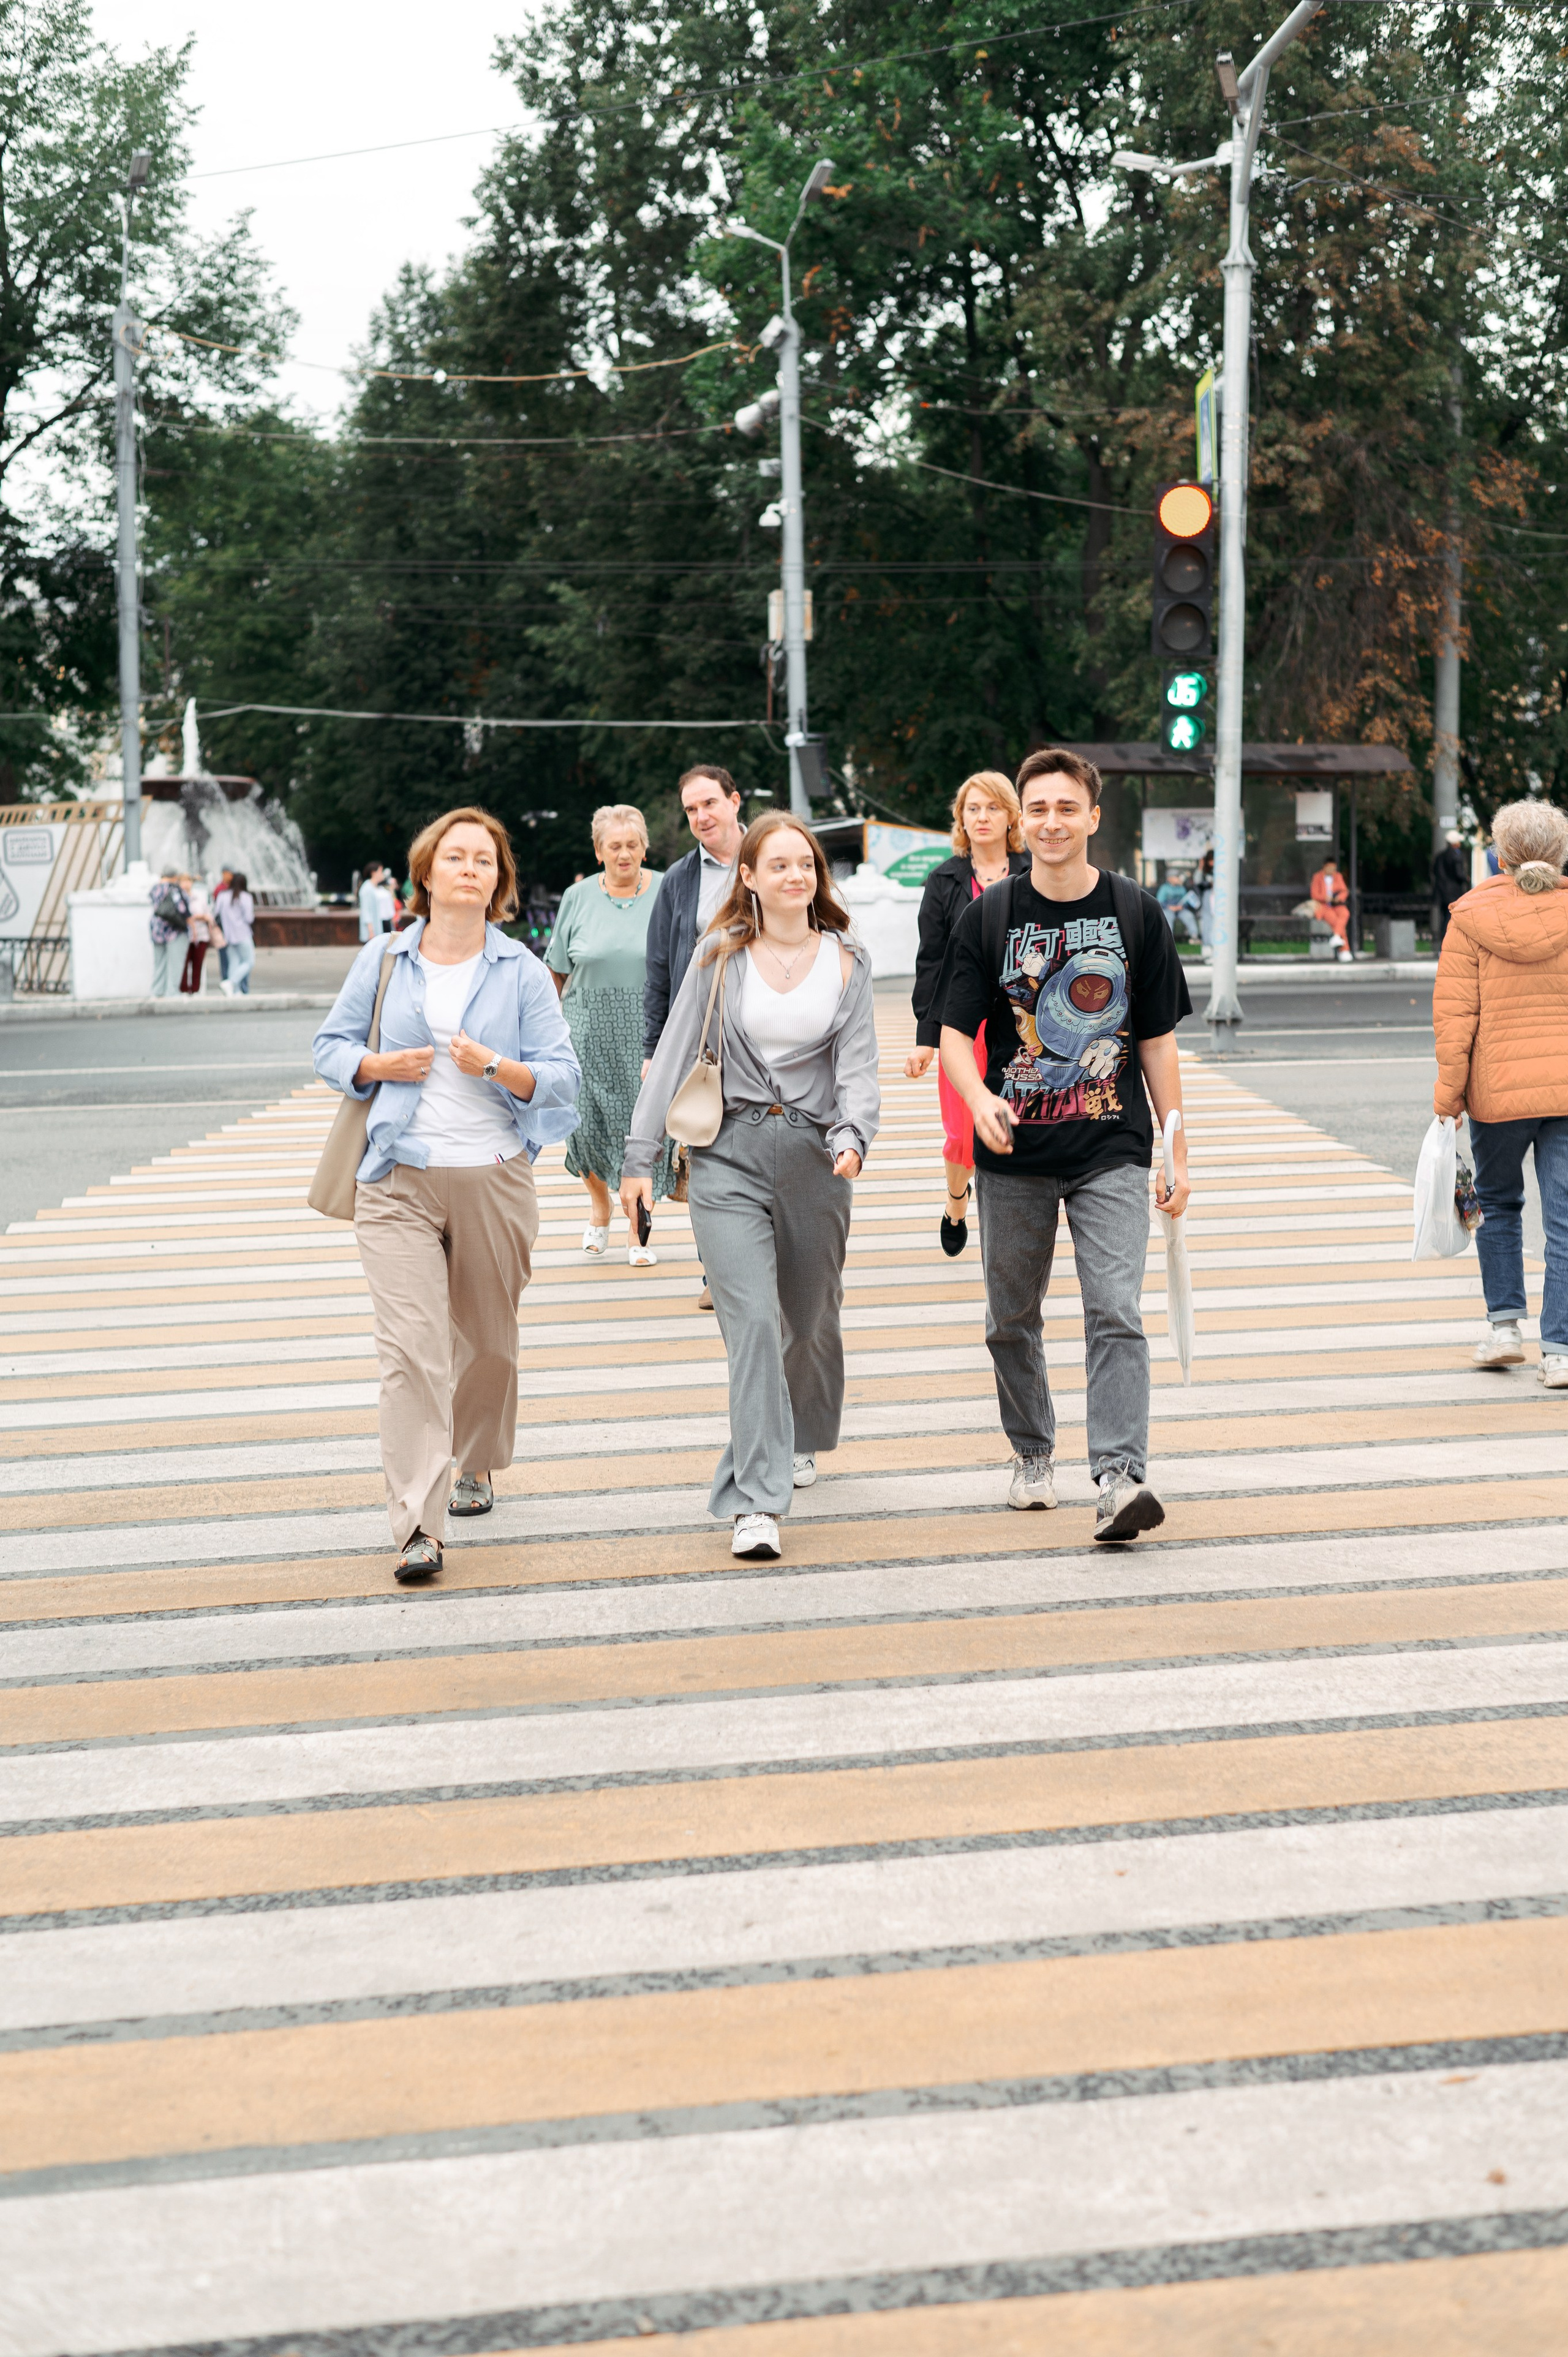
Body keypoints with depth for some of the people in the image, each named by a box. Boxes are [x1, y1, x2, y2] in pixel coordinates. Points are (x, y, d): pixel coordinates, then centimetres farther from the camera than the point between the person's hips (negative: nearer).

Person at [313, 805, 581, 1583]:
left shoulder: (521, 971, 2)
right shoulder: (382, 960, 5)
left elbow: (562, 1078, -1)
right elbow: (330, 1045, 13)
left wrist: (494, 1067, -19)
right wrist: (378, 1066, -8)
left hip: (494, 1179, 1)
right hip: (398, 1182, -1)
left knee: (487, 1341, 15)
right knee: (411, 1347, -12)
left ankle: (477, 1465, 42)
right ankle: (416, 1527, -14)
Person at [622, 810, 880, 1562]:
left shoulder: (847, 961, 6)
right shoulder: (720, 956, 2)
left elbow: (857, 1061, 0)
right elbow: (674, 1055, 3)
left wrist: (854, 1134, -20)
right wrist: (640, 1158, -2)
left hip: (813, 1155, 2)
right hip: (728, 1155, -2)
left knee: (811, 1318, 15)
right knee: (752, 1321, -14)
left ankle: (802, 1439, 45)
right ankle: (755, 1503, -16)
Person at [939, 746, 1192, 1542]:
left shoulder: (1136, 913, 4)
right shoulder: (989, 916, 2)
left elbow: (1158, 1039, 8)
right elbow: (956, 1033, 1)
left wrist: (1177, 1151, 6)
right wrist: (979, 1101, -21)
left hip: (1111, 1153, -1)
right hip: (1014, 1154, 1)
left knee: (1115, 1314, -14)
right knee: (1011, 1320, 11)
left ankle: (1120, 1476, -17)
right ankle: (1033, 1454, 30)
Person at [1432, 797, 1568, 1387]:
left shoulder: (1471, 917, -4)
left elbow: (1454, 1012, -6)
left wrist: (1449, 1092, 0)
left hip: (1499, 1089, 0)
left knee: (1498, 1203, 21)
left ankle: (1504, 1325, 18)